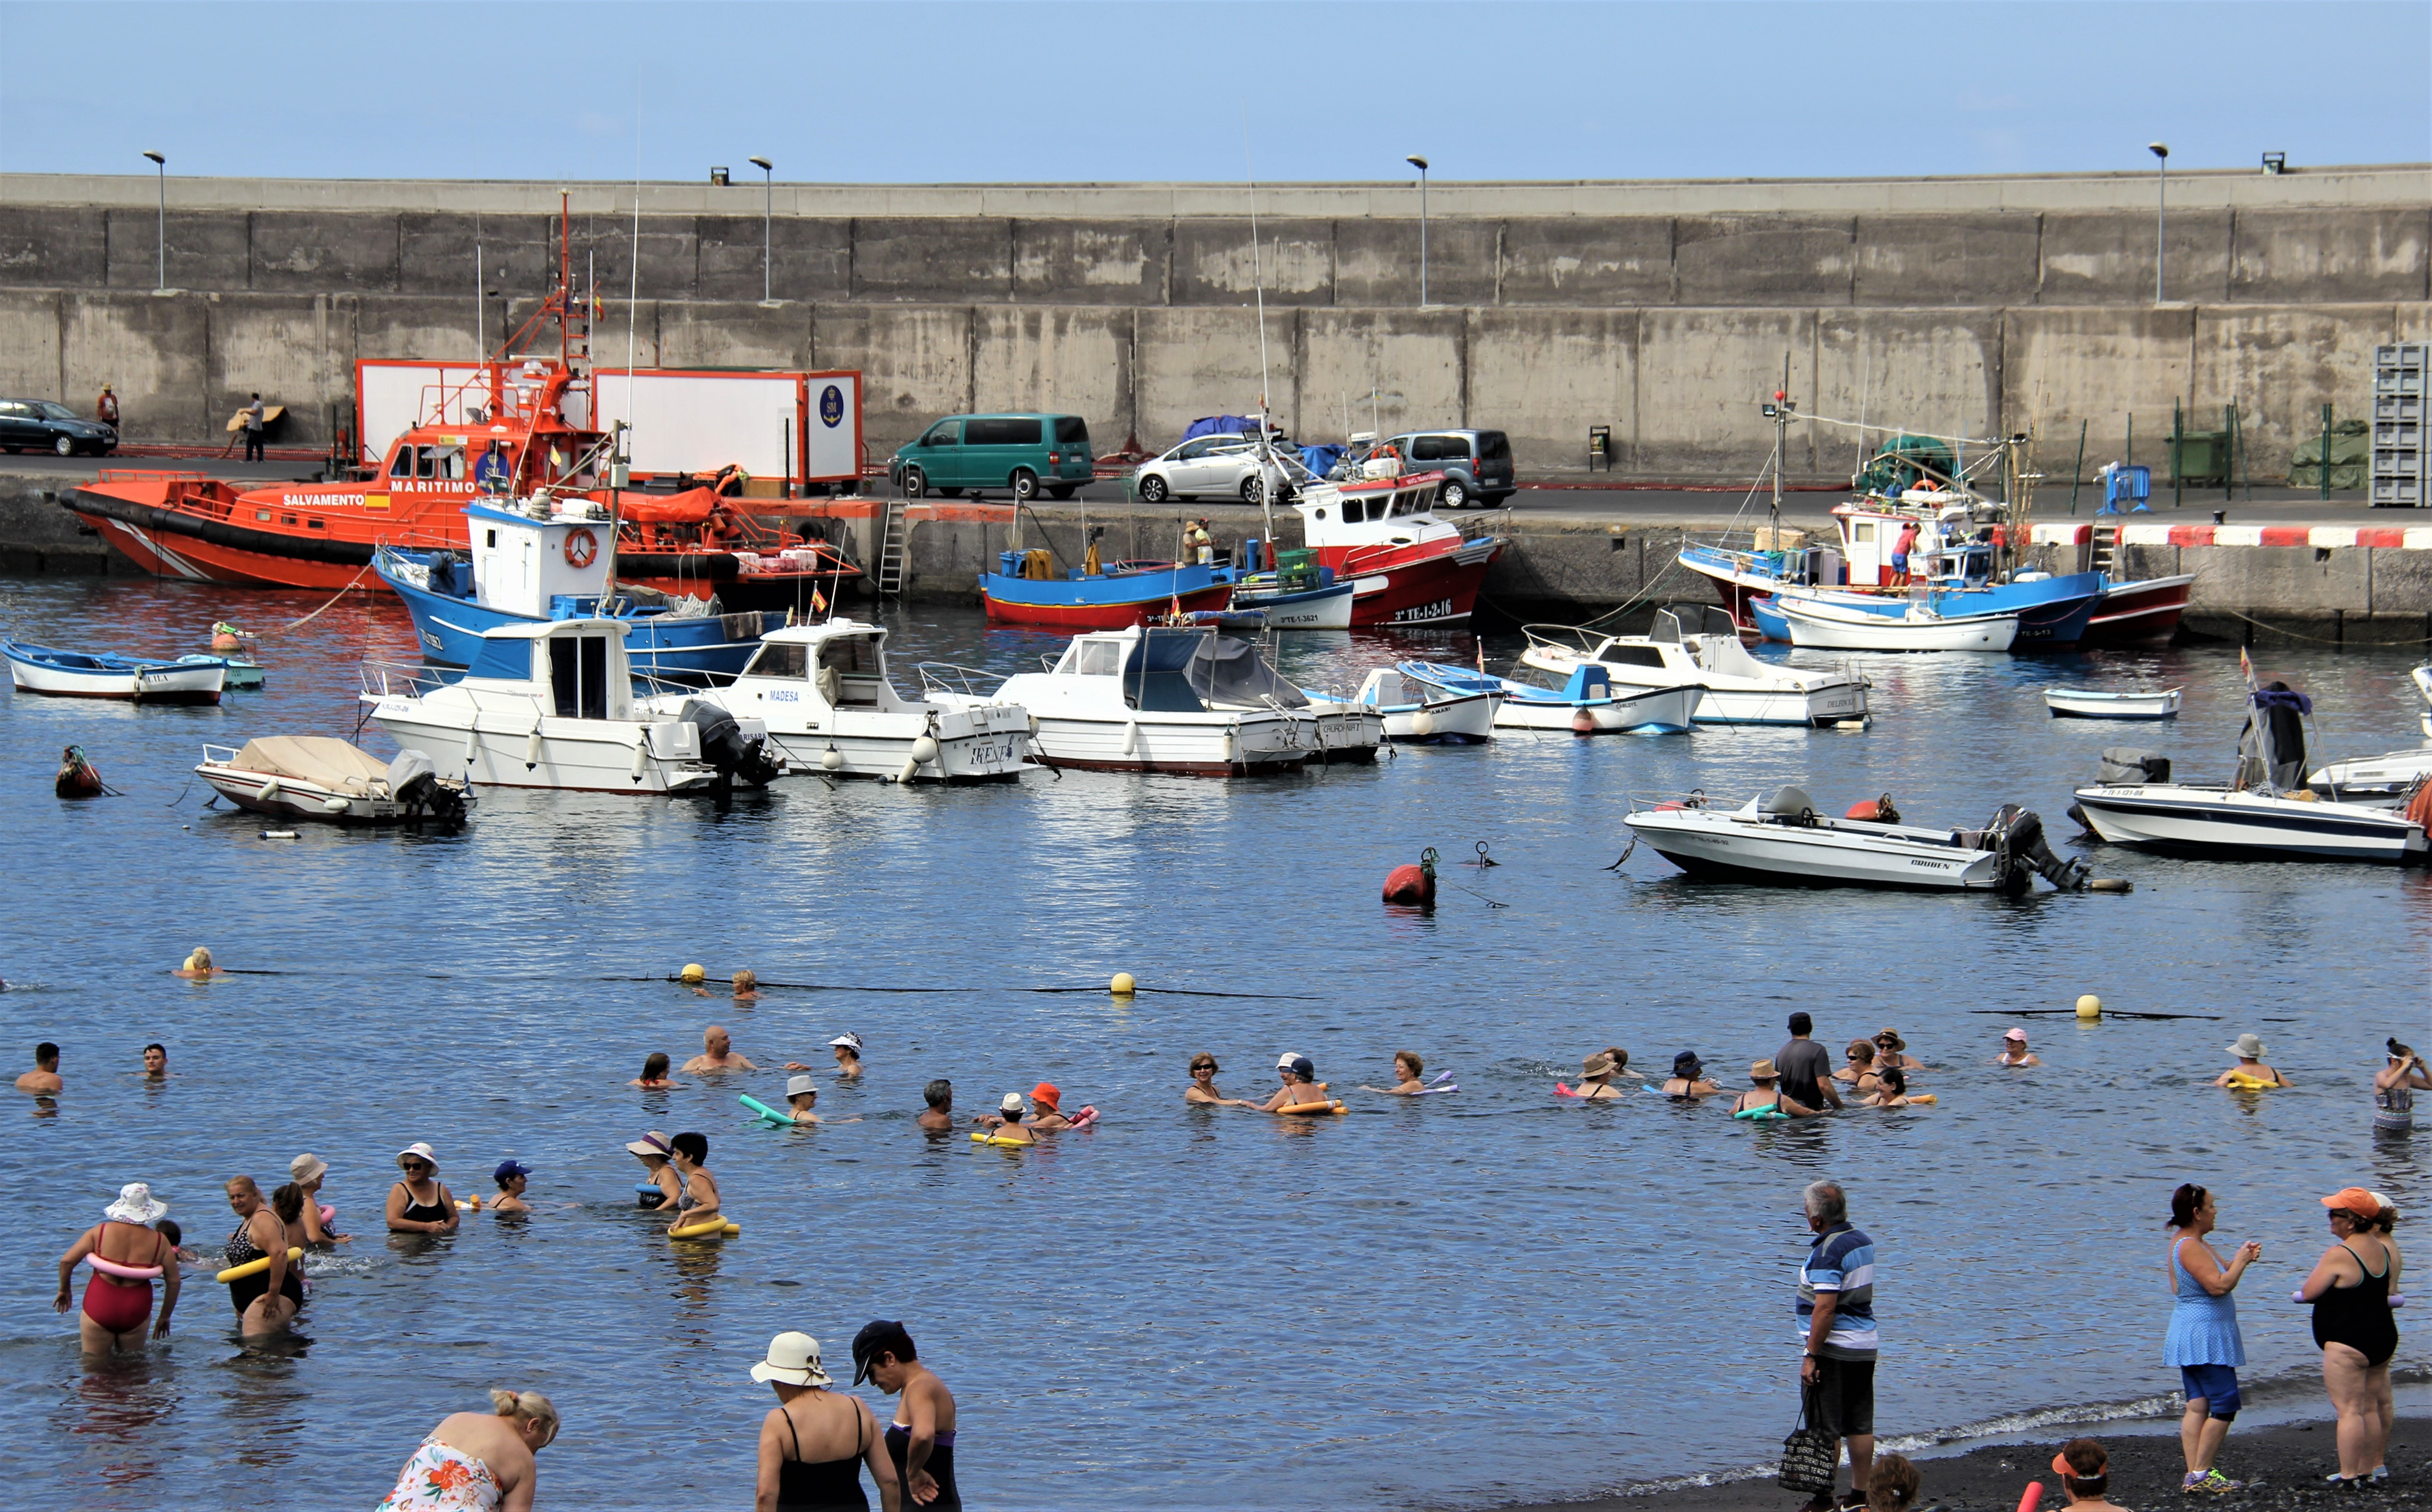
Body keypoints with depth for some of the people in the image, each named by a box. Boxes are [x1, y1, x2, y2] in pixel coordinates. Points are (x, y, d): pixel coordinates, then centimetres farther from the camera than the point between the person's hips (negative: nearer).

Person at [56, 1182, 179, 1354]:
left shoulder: (101, 1232, -2)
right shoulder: (160, 1242, -1)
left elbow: (67, 1261, -2)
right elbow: (174, 1282, 3)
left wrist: (64, 1290, 16)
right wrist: (165, 1317, 17)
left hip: (99, 1308, -1)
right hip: (136, 1313, 1)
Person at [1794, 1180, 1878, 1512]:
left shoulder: (1827, 1252, -19)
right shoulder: (1862, 1239, 9)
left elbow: (1825, 1308, -25)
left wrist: (1811, 1355, -21)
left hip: (1834, 1349, -9)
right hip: (1866, 1347, 9)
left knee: (1825, 1428, -3)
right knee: (1860, 1426, 11)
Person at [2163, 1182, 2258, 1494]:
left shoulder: (2193, 1243, 15)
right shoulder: (2189, 1247, -18)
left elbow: (2216, 1276, 24)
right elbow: (2219, 1285, -24)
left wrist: (2240, 1260, 10)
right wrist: (2240, 1260, -10)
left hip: (2192, 1337, 11)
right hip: (2205, 1336, -11)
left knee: (2197, 1405, 8)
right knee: (2225, 1404, -8)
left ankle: (2194, 1475, 6)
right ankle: (2201, 1475, -7)